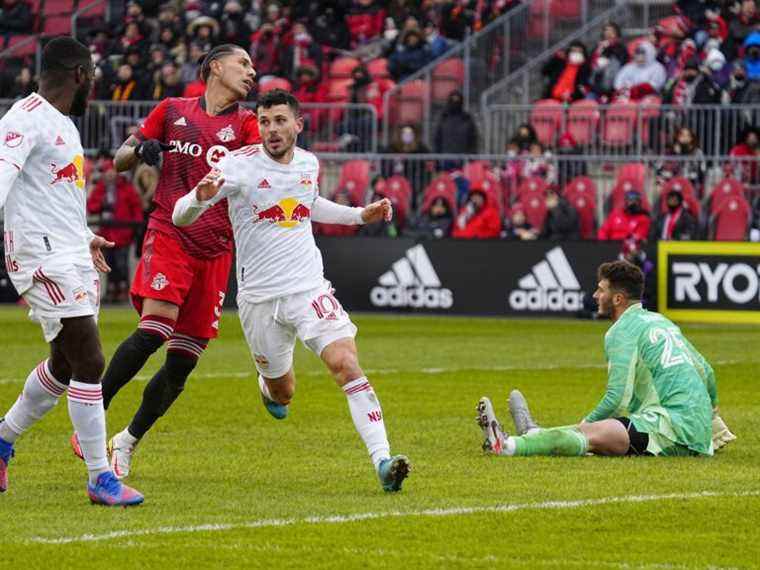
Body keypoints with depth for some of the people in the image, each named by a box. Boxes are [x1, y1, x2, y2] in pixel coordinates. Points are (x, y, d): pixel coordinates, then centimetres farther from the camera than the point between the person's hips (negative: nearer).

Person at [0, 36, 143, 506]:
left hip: (71, 257, 10)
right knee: (90, 362, -11)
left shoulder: (64, 124, 19)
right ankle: (101, 479, -7)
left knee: (65, 365, 15)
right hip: (43, 259, -10)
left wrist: (85, 237, 42)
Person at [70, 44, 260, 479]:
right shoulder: (172, 111, 10)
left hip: (216, 250, 2)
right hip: (169, 235, -2)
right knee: (155, 330, -24)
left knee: (184, 360, 0)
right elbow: (120, 161, 17)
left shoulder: (245, 123, 11)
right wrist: (140, 151, -5)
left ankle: (129, 440, 18)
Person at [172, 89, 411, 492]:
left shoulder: (308, 164, 6)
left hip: (310, 288, 2)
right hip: (259, 296, -2)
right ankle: (268, 383, 51)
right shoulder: (239, 165, -10)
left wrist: (361, 215, 20)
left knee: (347, 365, -19)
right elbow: (180, 216, -14)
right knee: (283, 394, 12)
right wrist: (201, 198, -37)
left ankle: (382, 460, -24)